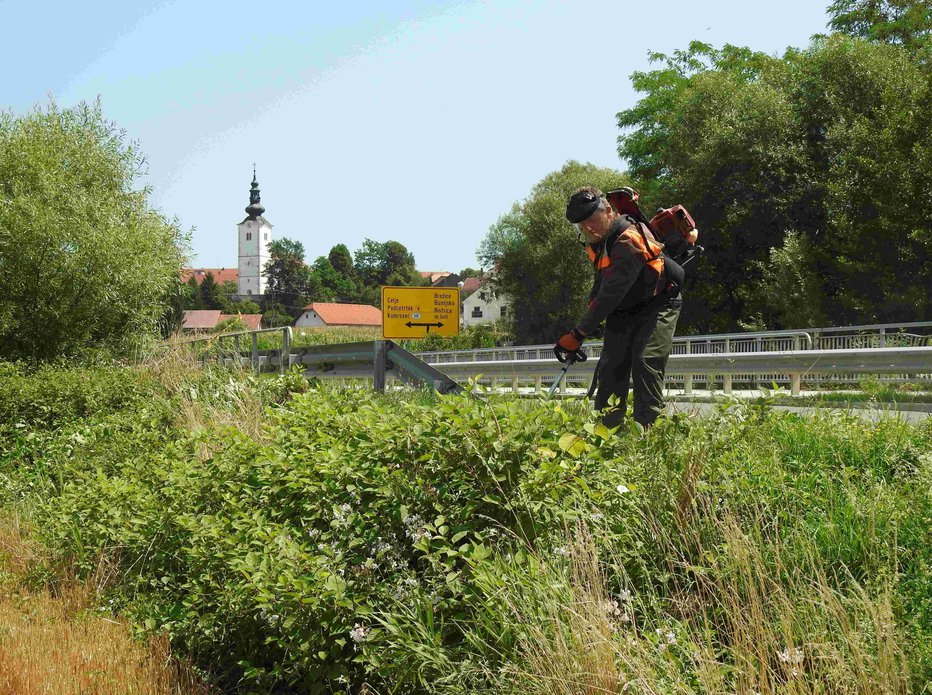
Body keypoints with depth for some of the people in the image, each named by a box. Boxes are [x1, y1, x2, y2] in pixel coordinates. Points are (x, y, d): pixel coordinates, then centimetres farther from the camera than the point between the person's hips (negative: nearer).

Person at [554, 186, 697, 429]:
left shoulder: (629, 240, -30)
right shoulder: (597, 240, -1)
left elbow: (611, 294, -33)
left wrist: (578, 334, -33)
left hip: (657, 306, -8)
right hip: (623, 312, 8)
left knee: (645, 362, -24)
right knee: (610, 368, -2)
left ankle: (648, 429, -25)